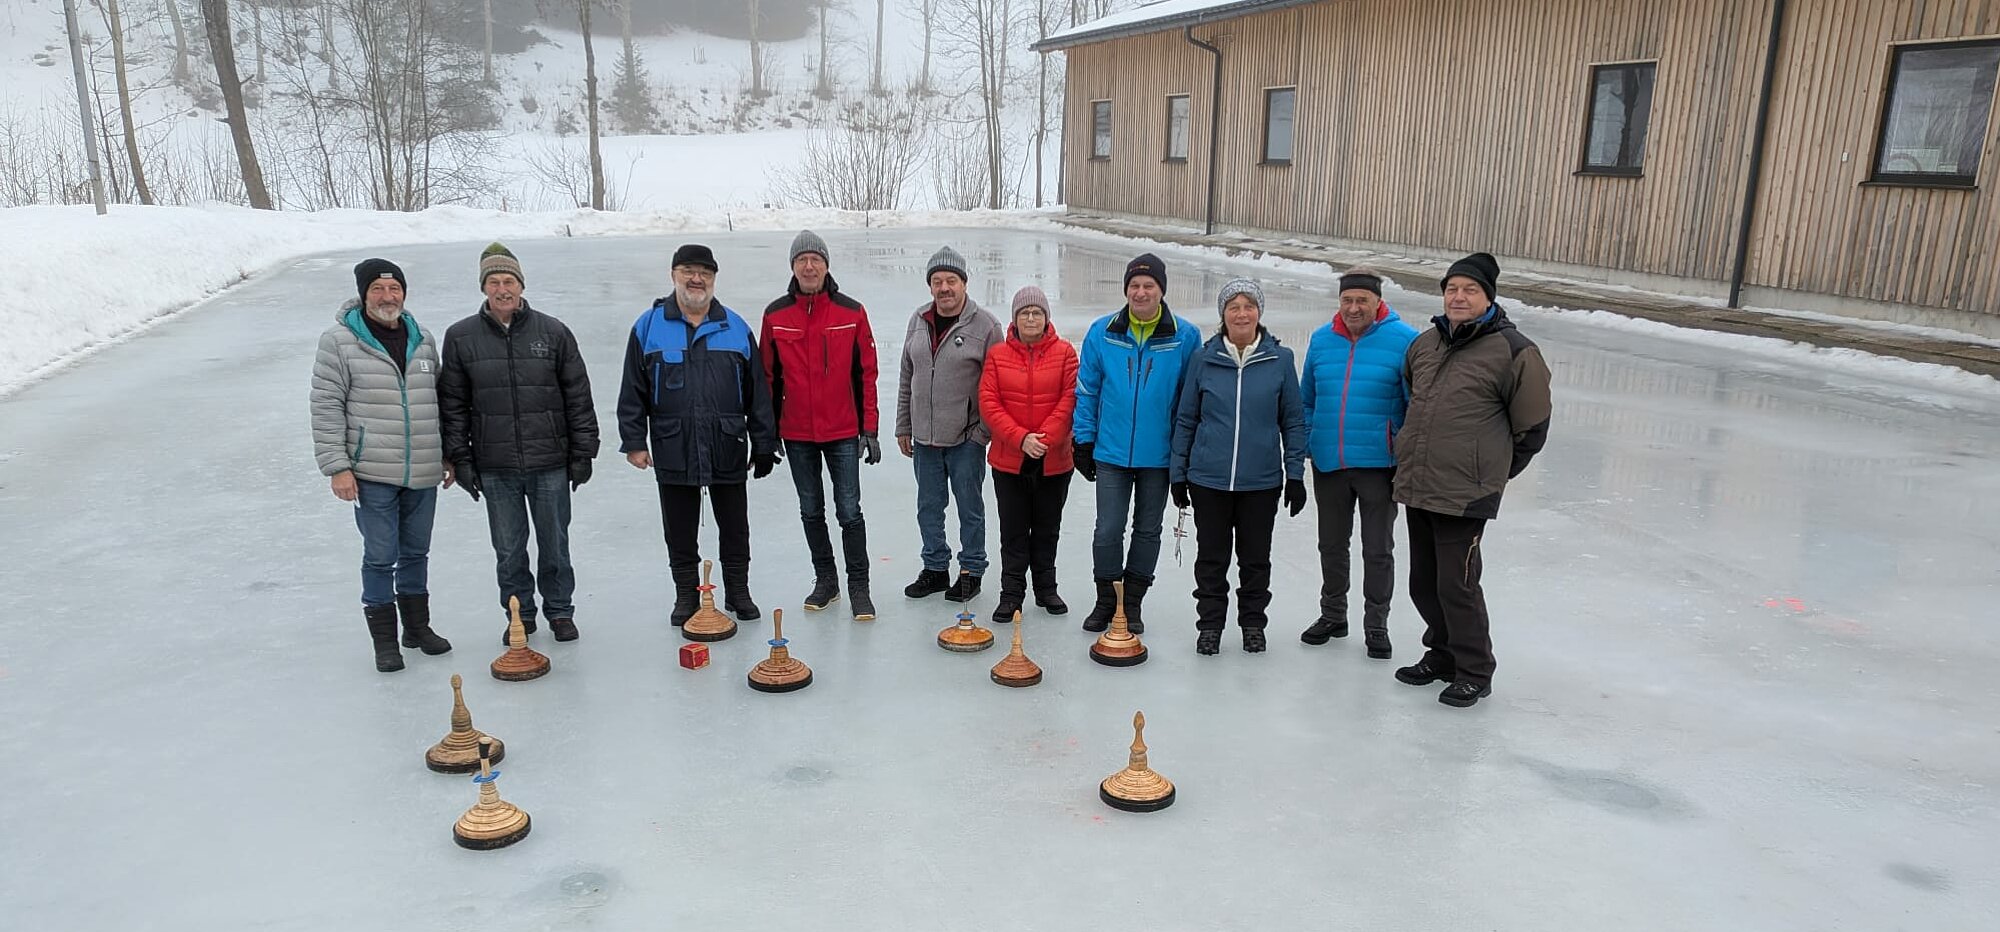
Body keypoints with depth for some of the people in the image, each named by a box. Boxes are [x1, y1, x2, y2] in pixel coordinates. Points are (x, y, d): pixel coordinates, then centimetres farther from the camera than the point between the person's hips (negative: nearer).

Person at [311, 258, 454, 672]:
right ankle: (384, 638, 14)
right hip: (373, 475, -5)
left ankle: (417, 626, 29)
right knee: (380, 556, 1)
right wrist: (337, 466, -11)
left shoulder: (423, 341, 10)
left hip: (423, 474, 5)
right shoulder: (340, 341, -6)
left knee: (416, 552, 15)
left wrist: (448, 455, 17)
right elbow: (326, 408, -7)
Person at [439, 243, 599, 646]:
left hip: (551, 464, 0)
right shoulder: (460, 337, 2)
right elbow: (452, 404, 6)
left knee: (555, 544, 9)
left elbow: (578, 397, 4)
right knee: (508, 548, 9)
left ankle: (560, 611, 25)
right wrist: (459, 458, 2)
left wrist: (582, 453, 1)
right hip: (494, 467, 1)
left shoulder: (553, 332, 1)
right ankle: (519, 613, 25)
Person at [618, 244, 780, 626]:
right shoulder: (649, 327, 2)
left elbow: (758, 392, 7)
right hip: (673, 452, 0)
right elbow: (632, 392, 4)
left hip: (728, 451, 1)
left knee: (734, 528, 11)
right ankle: (686, 596, 25)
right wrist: (634, 441, -2)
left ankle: (738, 593, 27)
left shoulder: (736, 328, 5)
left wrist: (764, 444, 5)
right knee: (680, 533, 10)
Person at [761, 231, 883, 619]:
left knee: (850, 512, 0)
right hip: (796, 434, 2)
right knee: (811, 512, 13)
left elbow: (866, 373, -1)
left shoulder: (852, 312, -3)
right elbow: (768, 377, 6)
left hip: (843, 432, -2)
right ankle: (825, 580, 27)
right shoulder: (776, 315, 1)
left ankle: (858, 587, 11)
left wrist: (869, 430, -4)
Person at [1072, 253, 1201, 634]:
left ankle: (1132, 602, 27)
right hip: (1111, 453, 0)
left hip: (1159, 456, 0)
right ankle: (1106, 600, 21)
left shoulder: (1185, 337, -6)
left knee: (1147, 531, 12)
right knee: (1107, 531, 3)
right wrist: (1084, 441, 1)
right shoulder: (1102, 333, -3)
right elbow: (1087, 391, 4)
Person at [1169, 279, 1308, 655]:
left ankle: (1253, 623, 30)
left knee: (1256, 558, 12)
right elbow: (1185, 419, 5)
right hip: (1208, 479, 0)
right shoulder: (1205, 359, -1)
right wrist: (1179, 475, 4)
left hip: (1262, 481, 0)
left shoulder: (1280, 359, -2)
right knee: (1211, 557, 9)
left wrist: (1295, 475, 0)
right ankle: (1210, 624, 24)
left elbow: (1293, 421, 3)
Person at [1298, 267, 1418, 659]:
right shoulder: (1321, 339, 3)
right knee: (1331, 545, 17)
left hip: (1379, 465, -4)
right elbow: (1306, 400, 12)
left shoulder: (1404, 340, -9)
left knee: (1378, 550, 8)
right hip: (1328, 464, 4)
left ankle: (1376, 624, 24)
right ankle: (1333, 615, 33)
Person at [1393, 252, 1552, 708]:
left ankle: (1474, 672, 14)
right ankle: (1442, 655, 33)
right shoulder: (1426, 342, 9)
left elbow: (1531, 429, -2)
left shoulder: (1513, 352, -10)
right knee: (1423, 582, 14)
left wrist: (1490, 473, 5)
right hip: (1416, 487, 7)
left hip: (1465, 495, -6)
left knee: (1456, 584, -3)